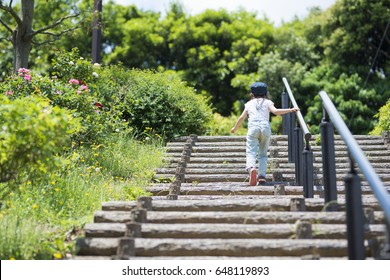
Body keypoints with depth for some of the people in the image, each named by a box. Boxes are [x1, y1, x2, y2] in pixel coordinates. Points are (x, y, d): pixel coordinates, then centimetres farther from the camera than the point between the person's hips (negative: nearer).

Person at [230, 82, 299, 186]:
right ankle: (262, 175, -5)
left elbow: (242, 117, 19)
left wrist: (234, 128, 33)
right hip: (265, 127, 1)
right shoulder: (267, 102, 18)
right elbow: (275, 111, -1)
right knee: (263, 154, 11)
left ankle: (251, 168, -40)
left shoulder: (249, 103, 22)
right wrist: (290, 110, 3)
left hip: (253, 127, -1)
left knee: (251, 152, -10)